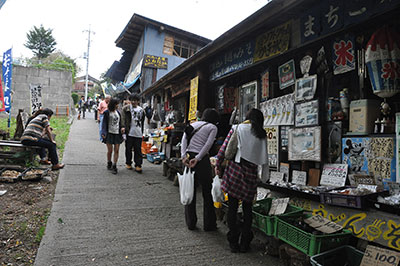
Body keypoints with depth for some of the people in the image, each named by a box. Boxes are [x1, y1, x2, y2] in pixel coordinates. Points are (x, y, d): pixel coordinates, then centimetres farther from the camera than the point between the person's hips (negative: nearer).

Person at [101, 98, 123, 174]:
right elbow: (104, 123, -3)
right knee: (110, 150, 1)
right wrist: (103, 132, -14)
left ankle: (114, 166, -1)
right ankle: (109, 164, 23)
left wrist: (121, 131, 13)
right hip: (109, 133, -3)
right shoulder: (107, 113, -2)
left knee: (116, 150, -4)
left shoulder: (118, 112, 12)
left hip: (117, 133, 4)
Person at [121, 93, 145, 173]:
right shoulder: (126, 108, 3)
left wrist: (142, 132, 17)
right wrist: (123, 127, -22)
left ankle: (138, 165, 7)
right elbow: (123, 118, -8)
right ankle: (128, 163, 22)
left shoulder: (141, 110, 13)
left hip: (138, 133, 2)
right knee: (128, 148, 8)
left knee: (138, 149, 2)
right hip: (129, 132, -2)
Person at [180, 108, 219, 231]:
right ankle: (209, 224, 17)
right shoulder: (213, 127, 6)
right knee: (207, 192, 9)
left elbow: (184, 139, 3)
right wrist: (197, 159, -14)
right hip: (202, 159, -4)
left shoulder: (192, 124, 18)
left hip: (188, 157, 4)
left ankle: (190, 223, 21)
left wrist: (184, 155, -7)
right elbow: (208, 145, -9)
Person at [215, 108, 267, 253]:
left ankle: (233, 243, 12)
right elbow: (263, 158, 5)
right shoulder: (261, 134, 7)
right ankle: (245, 243, 17)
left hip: (235, 169, -1)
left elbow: (224, 148, -1)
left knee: (232, 206, 7)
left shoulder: (237, 128, 3)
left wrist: (217, 165, 9)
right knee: (247, 208, 12)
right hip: (251, 172, 1)